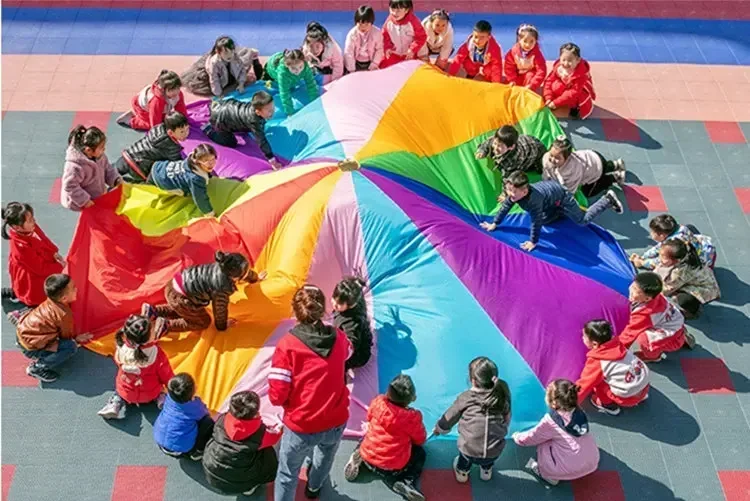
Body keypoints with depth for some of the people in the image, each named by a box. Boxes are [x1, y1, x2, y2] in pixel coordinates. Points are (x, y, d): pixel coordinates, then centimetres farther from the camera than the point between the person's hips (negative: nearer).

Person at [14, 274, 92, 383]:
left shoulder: (50, 302, -3)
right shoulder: (65, 315, -27)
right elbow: (66, 336, -11)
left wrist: (75, 337, 12)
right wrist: (77, 339, 8)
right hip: (30, 347, -9)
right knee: (71, 347, -18)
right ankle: (38, 368, -10)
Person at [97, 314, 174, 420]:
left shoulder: (121, 347, -24)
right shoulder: (157, 353, -31)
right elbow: (167, 376, -17)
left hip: (126, 393, 1)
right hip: (150, 395, -1)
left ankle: (118, 402, 9)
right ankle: (160, 398, 7)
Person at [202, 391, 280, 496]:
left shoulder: (222, 420, -13)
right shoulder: (260, 432, -21)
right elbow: (273, 436, 2)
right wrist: (279, 426, 26)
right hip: (238, 484, -3)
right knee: (268, 452, 13)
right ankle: (250, 486, 15)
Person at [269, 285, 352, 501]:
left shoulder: (287, 345, -20)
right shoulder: (339, 338, -6)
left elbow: (277, 396, -19)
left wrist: (292, 396, 3)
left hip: (301, 426, -4)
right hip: (336, 422, 5)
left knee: (287, 475, 20)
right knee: (325, 454, 36)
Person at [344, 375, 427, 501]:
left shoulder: (378, 402, -12)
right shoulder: (412, 417, -21)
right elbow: (420, 440, -4)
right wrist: (418, 423, 16)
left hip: (368, 457, 4)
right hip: (394, 467, -4)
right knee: (420, 453, 24)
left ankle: (358, 459, 6)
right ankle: (407, 484, -1)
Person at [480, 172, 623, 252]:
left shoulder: (533, 199, -45)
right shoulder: (514, 194, -24)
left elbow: (536, 221, -40)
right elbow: (505, 207, -10)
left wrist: (533, 242, -34)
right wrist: (494, 224, -7)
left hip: (560, 197, -7)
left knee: (583, 220, 3)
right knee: (545, 219, 22)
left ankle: (607, 200, 16)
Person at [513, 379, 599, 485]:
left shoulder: (551, 420, -13)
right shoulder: (579, 412, 3)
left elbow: (531, 437, 2)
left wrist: (517, 437, 22)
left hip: (572, 469, -6)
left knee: (542, 446, 8)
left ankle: (550, 475, 3)